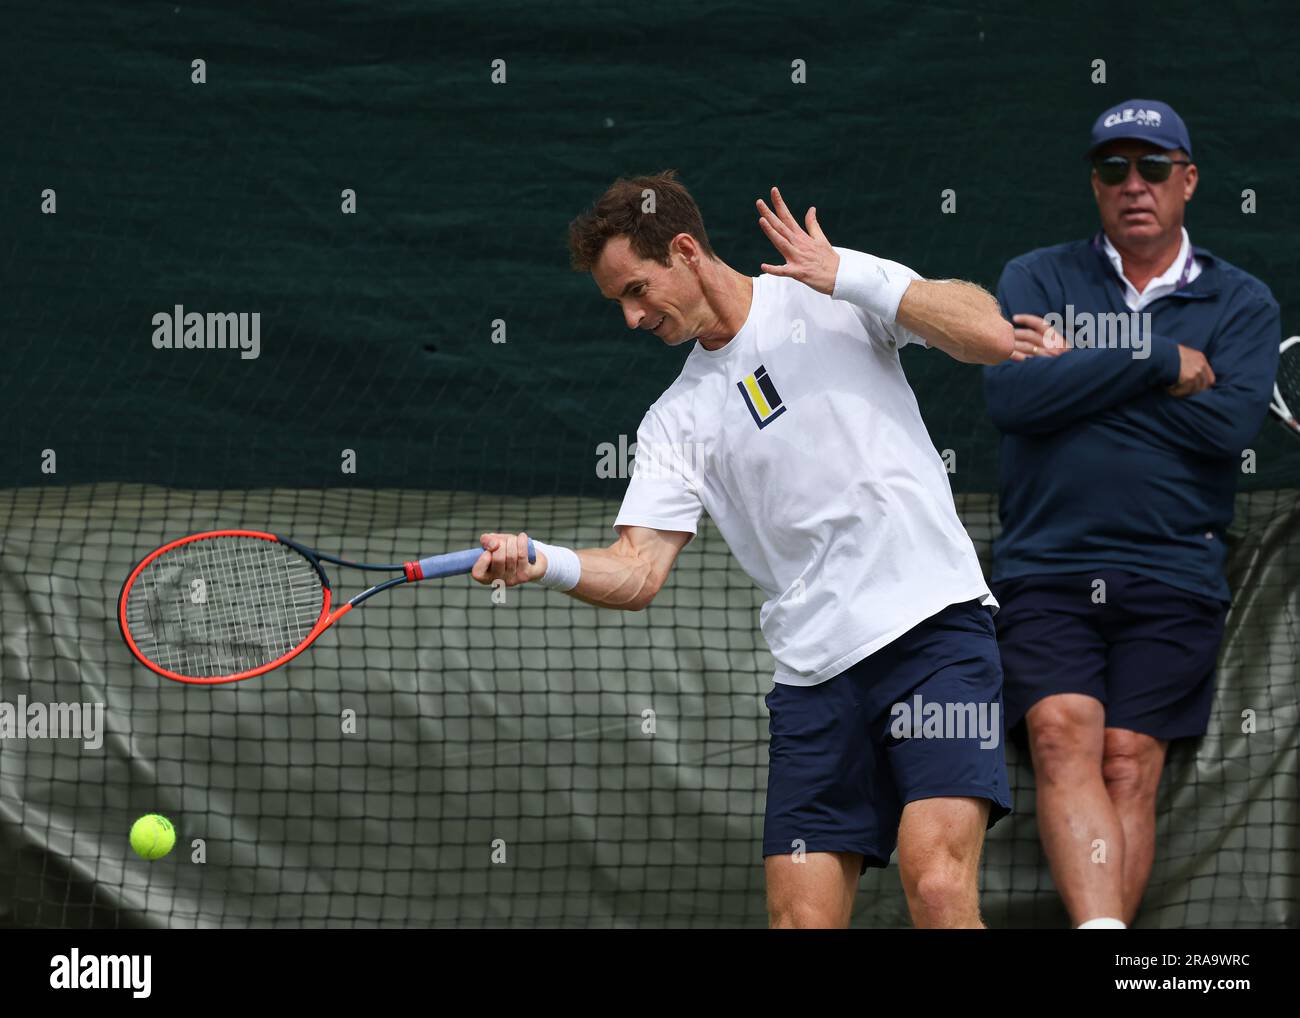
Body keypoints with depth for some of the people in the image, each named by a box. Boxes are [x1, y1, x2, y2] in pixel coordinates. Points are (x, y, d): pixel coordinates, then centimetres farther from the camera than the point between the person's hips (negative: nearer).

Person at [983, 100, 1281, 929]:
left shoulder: (1240, 302, 11)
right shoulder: (1037, 279, 11)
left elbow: (1232, 422, -8)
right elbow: (1011, 397, -8)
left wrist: (1076, 372, -6)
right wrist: (1163, 364, -8)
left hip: (1173, 576, 1)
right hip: (1046, 571, 0)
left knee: (1130, 759, -9)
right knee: (1064, 730, -21)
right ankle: (1099, 927, -34)